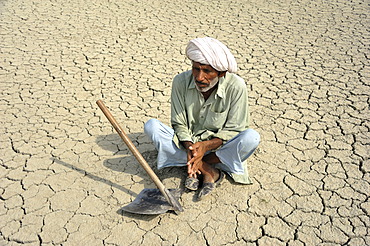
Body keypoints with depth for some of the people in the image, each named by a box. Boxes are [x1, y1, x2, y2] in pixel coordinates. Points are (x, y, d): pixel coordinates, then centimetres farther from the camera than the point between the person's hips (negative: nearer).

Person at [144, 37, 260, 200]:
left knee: (251, 137, -31)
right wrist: (189, 147, -28)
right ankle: (209, 170, -22)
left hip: (218, 146, -1)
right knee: (151, 126, -23)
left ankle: (193, 168, -18)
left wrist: (206, 146, -30)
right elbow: (179, 124, -8)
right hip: (188, 143, 2)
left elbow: (234, 130, -14)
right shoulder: (181, 81, -14)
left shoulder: (236, 86, -19)